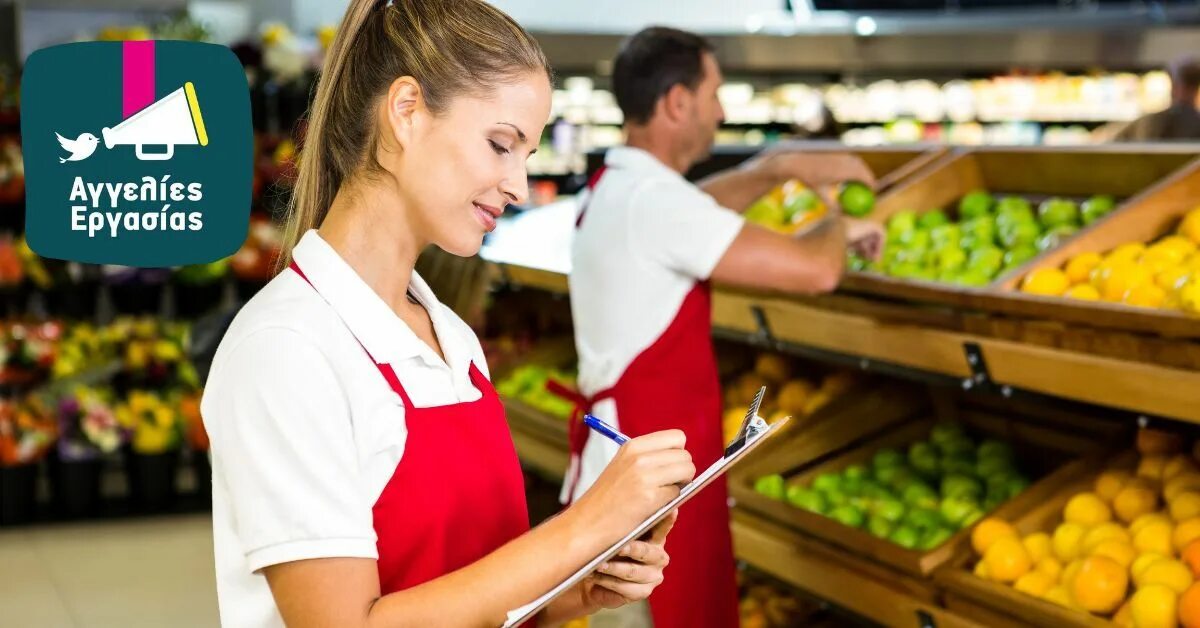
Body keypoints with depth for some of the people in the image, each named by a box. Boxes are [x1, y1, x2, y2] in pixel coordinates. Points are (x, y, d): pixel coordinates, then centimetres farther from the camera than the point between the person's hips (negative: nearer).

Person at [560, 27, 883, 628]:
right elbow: (814, 269, -22)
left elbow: (696, 206, 31)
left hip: (629, 442, 10)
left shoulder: (616, 186, 9)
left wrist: (780, 166, 17)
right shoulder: (653, 199, -22)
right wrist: (841, 226, 0)